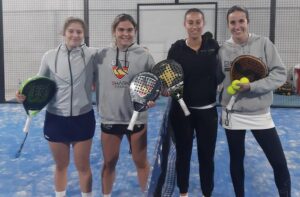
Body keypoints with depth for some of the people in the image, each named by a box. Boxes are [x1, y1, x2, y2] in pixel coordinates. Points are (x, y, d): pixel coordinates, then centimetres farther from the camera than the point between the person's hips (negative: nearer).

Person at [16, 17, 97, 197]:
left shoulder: (91, 55, -5)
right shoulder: (50, 56, -2)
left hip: (83, 118, -1)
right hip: (56, 119, 1)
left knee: (83, 166, 11)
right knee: (61, 165, 17)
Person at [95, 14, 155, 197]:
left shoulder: (144, 55, -5)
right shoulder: (102, 55, -1)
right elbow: (95, 81, 9)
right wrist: (100, 106, 3)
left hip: (136, 118, -1)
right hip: (110, 118, 1)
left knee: (141, 162, 14)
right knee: (109, 163, 15)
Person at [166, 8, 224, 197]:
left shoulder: (213, 46, -2)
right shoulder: (176, 49, -5)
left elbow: (220, 75, 3)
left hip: (207, 110, 1)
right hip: (181, 110, 0)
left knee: (207, 155, 11)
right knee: (183, 153, 14)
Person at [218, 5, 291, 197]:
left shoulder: (263, 43, -6)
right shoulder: (223, 50, -3)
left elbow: (280, 74, -8)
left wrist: (252, 86, -20)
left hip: (260, 114, -1)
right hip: (233, 114, 1)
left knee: (279, 162, 2)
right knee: (236, 160, 16)